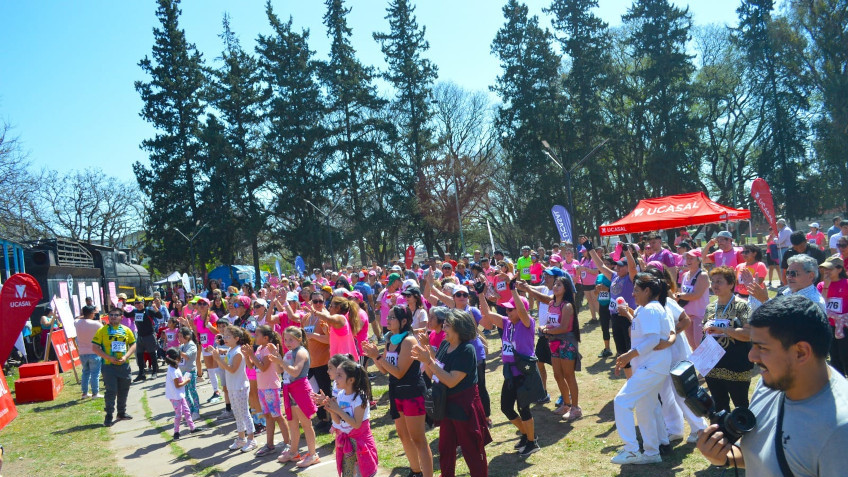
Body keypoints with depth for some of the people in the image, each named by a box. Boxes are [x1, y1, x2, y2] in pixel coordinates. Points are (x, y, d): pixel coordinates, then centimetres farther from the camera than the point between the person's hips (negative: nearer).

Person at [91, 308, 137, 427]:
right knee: (111, 391, -5)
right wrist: (109, 357, -15)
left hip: (124, 365, 4)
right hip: (109, 365, -4)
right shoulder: (102, 330, -3)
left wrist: (126, 356, -8)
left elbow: (133, 345, 10)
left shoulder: (126, 330, 7)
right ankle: (109, 416, 4)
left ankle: (122, 412, 28)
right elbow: (95, 347, -6)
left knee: (124, 390, 13)